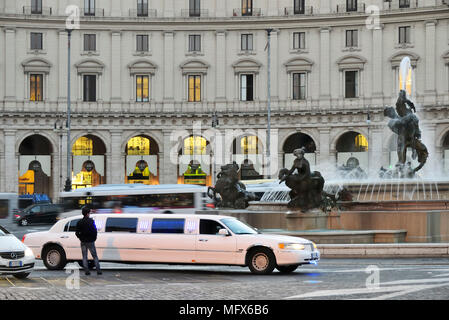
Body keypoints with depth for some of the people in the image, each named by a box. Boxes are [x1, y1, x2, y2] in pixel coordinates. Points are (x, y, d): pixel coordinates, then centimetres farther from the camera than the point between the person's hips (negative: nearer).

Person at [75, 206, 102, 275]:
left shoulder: (79, 222, 0)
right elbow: (94, 230, -12)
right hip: (90, 241, -3)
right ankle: (98, 270, 2)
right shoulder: (91, 221, -10)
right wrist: (94, 238, 4)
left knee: (84, 257, 8)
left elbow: (77, 233, 1)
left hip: (83, 242, 3)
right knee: (95, 256, 5)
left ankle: (86, 270, 3)